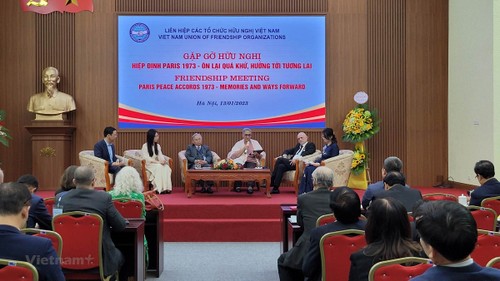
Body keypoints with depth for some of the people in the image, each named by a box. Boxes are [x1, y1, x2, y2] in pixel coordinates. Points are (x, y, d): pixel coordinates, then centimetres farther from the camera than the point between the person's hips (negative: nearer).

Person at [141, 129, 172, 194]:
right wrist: (158, 162, -21)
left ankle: (166, 187, -35)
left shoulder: (157, 146, 15)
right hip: (149, 164, -5)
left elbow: (160, 155, 8)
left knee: (166, 167, -28)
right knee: (159, 167, -36)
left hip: (157, 163, 5)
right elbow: (146, 158, -13)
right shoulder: (145, 146, -5)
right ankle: (159, 188, -37)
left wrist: (163, 160, -17)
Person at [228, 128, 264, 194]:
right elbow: (233, 156, -3)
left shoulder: (255, 143, 16)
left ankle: (250, 187, -46)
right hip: (241, 161, 0)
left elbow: (260, 157, 11)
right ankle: (238, 186, -29)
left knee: (251, 167, -35)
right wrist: (244, 148, -7)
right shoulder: (238, 143, 13)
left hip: (252, 161, 0)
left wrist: (257, 154, -12)